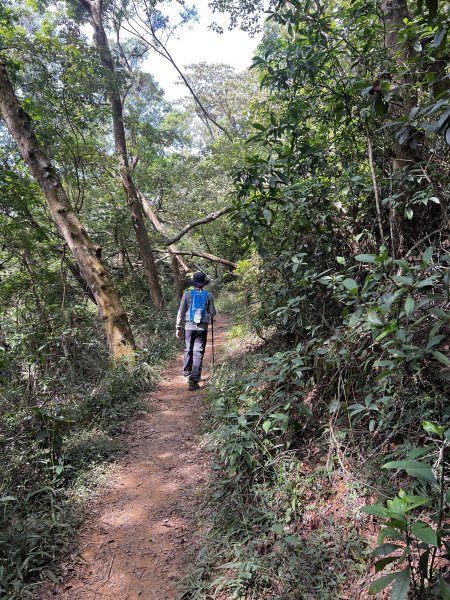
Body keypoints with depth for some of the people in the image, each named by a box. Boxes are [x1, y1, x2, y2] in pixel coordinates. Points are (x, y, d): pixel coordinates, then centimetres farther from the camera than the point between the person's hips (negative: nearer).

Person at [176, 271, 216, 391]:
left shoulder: (187, 294, 0)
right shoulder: (208, 295, 0)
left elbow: (181, 312, -1)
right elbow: (212, 313, 1)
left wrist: (179, 327, 5)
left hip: (189, 326, 1)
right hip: (202, 327, -1)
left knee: (188, 350, 18)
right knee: (198, 353, 0)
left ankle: (186, 374, 35)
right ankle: (194, 381, -3)